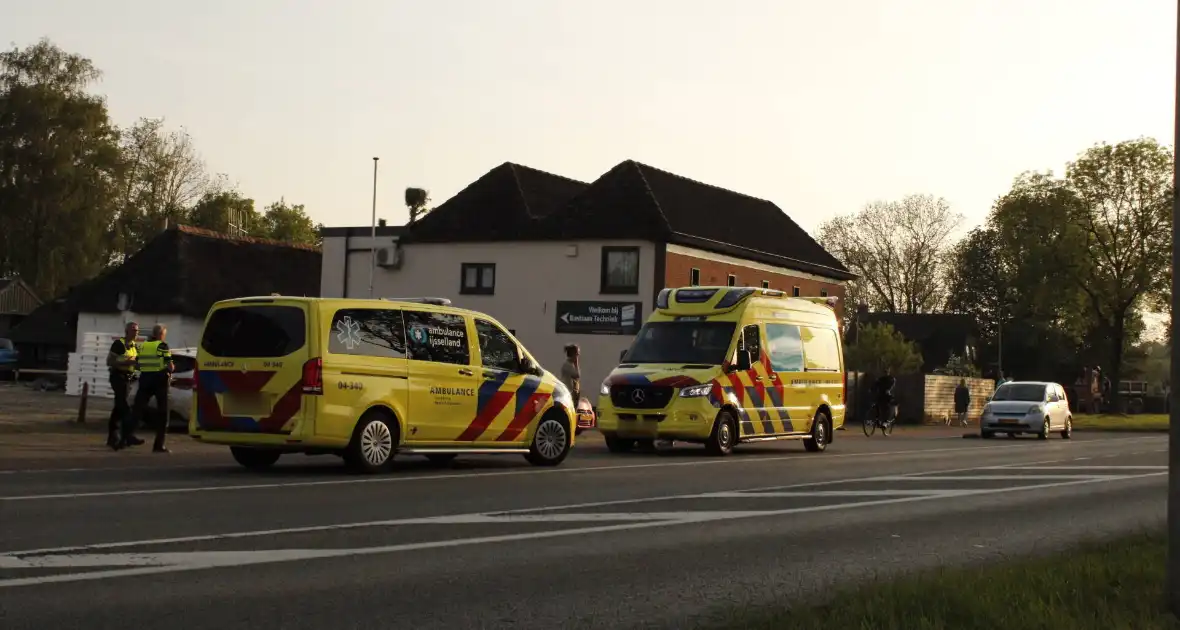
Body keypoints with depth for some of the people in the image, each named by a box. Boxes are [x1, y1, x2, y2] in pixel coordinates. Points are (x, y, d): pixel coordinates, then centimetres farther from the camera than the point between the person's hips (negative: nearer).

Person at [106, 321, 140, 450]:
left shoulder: (134, 346, 14)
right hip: (118, 377, -9)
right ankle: (128, 436, -20)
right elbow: (109, 362, -14)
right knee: (125, 407, -15)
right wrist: (125, 363, -24)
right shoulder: (118, 344, -10)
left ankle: (112, 437, 16)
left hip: (127, 378, 9)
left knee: (119, 408, 11)